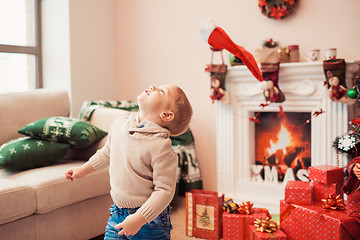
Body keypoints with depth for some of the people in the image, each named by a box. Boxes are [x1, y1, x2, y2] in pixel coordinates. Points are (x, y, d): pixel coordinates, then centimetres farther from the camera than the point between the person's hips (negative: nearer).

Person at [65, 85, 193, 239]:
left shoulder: (160, 146, -23)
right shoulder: (119, 124, -3)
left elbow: (165, 190, -21)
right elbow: (107, 152, 17)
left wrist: (139, 219, -24)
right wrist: (84, 169, 25)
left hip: (150, 217, -5)